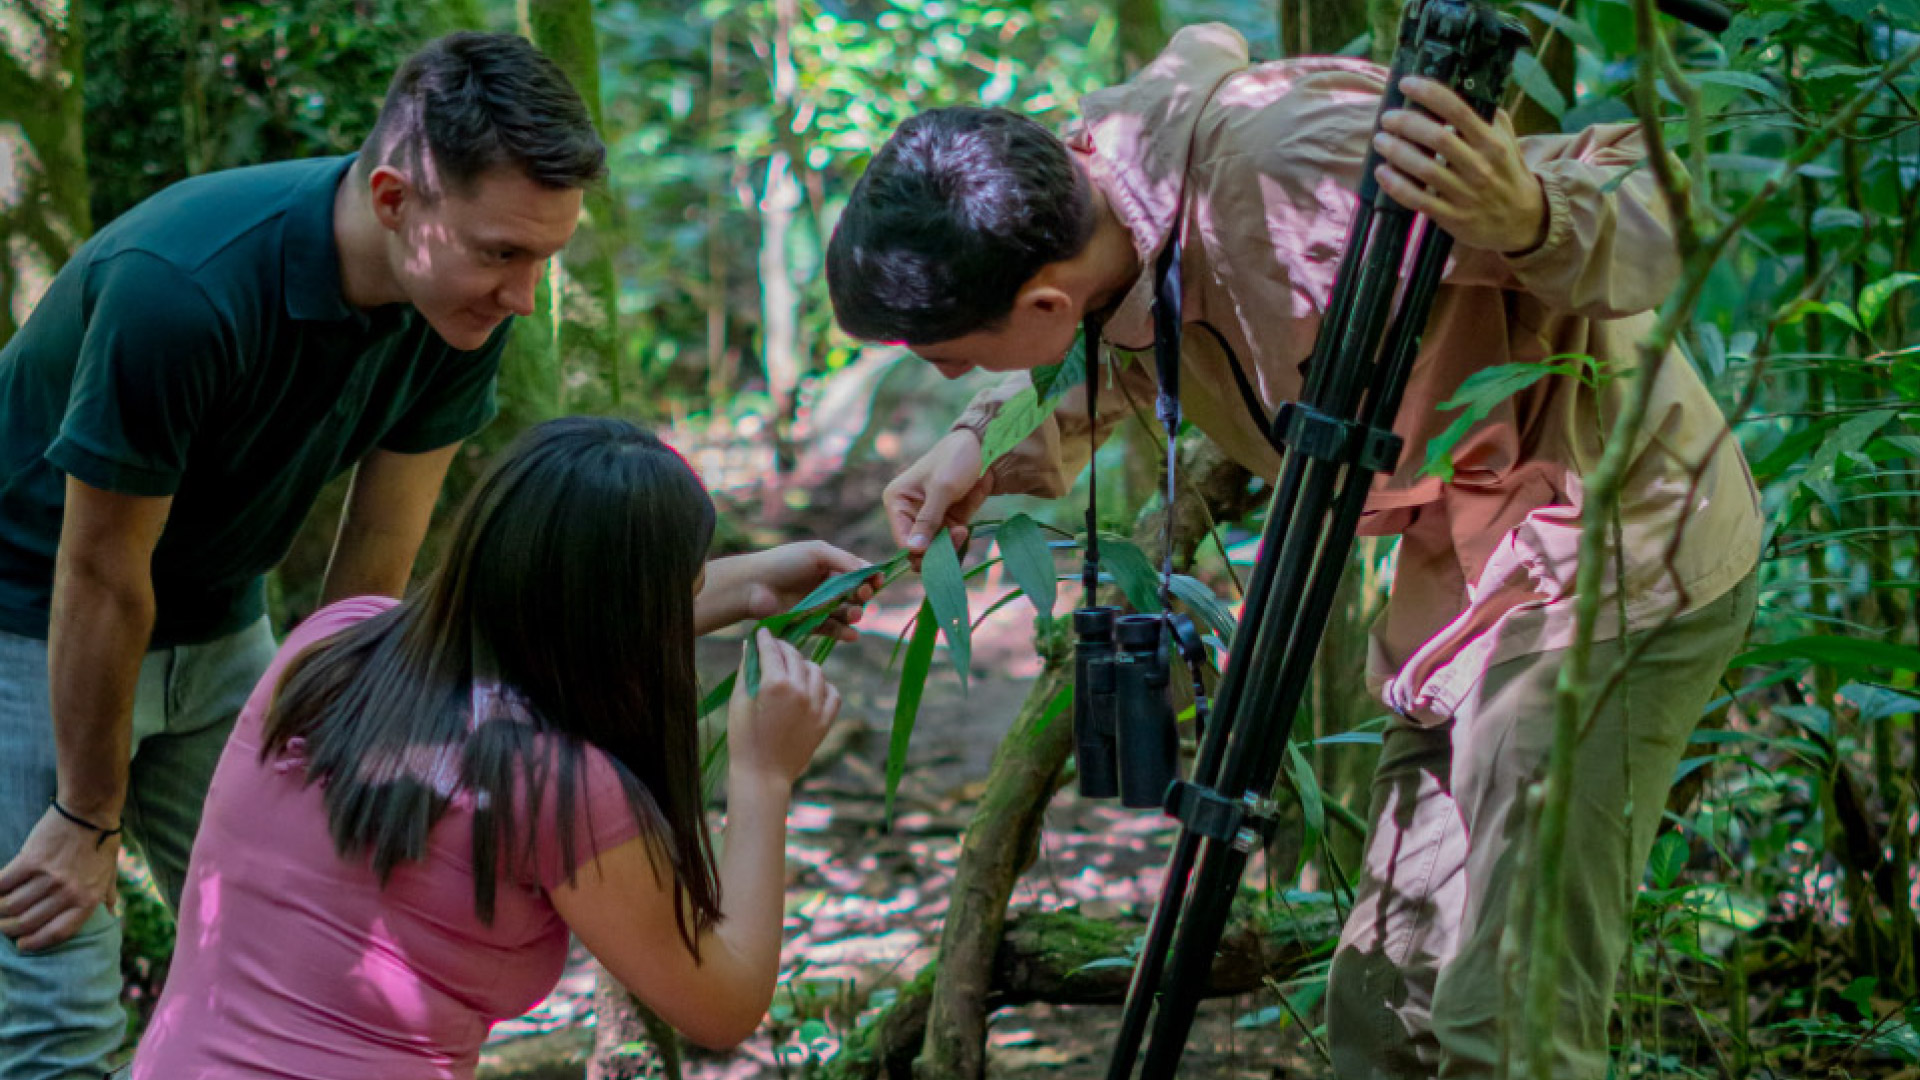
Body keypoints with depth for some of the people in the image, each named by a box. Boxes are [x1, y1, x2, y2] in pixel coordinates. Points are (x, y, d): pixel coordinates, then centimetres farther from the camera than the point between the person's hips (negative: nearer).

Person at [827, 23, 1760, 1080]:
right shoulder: (1106, 149, -8)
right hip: (1470, 563, 9)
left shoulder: (1295, 162, -33)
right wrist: (992, 443, 4)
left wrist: (1528, 217, -46)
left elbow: (1650, 211, -23)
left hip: (1614, 555, -9)